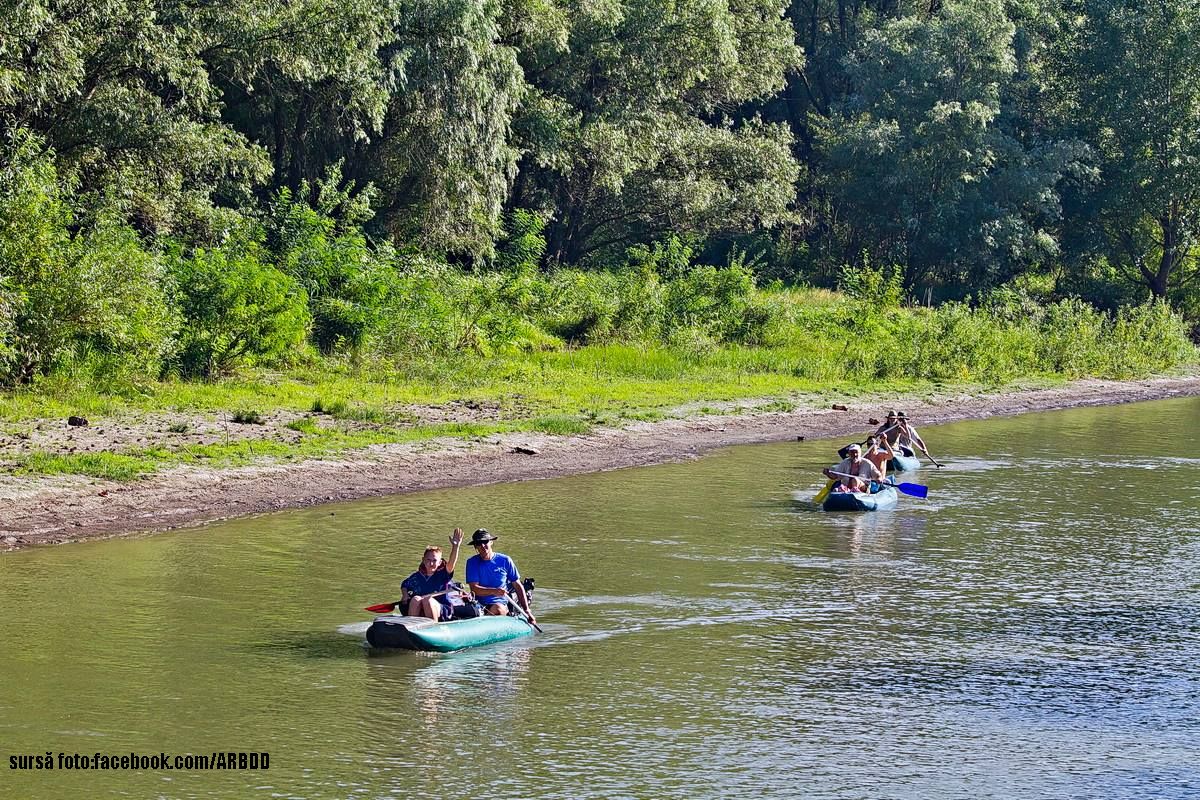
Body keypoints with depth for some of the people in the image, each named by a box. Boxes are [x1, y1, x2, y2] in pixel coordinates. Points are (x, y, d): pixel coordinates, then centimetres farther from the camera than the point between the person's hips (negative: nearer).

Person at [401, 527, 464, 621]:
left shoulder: (443, 575, -1)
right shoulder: (417, 577, 10)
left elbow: (451, 564, -21)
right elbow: (404, 585, 28)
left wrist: (455, 546, -36)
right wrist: (405, 596, 6)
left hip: (442, 613, -3)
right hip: (420, 614, 3)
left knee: (428, 600, -31)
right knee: (415, 599, -26)